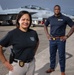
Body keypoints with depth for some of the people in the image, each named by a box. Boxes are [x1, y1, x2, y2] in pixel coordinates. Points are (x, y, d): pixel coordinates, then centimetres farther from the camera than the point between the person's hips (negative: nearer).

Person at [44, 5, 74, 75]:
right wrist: (47, 34, 9)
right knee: (52, 55, 16)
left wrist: (67, 36, -9)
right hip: (52, 40, 4)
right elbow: (45, 26, 22)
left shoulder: (65, 18, -6)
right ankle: (52, 68, 34)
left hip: (61, 40, -3)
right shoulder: (50, 18, 5)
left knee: (61, 56, 3)